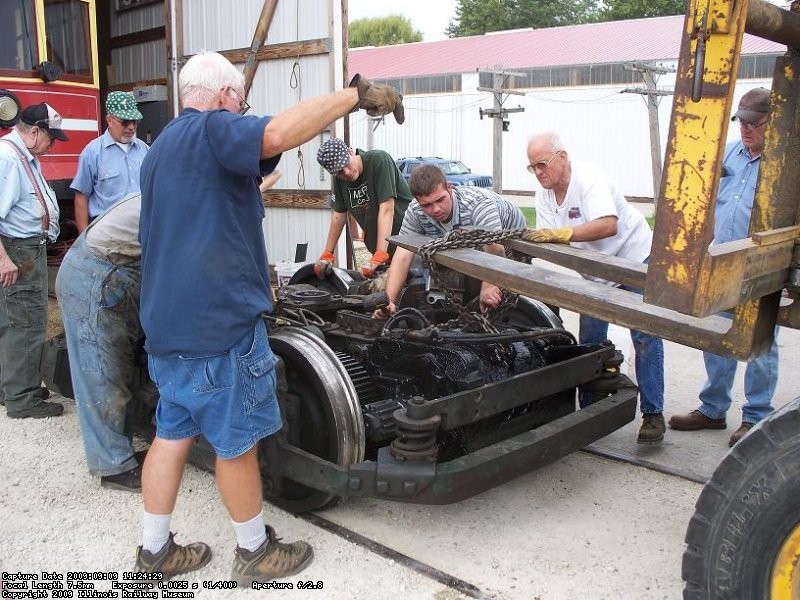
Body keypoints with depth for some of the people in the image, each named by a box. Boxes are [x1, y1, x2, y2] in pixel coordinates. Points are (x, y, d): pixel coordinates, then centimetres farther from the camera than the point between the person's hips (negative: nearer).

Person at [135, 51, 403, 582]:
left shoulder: (162, 148, 20)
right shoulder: (211, 129, -11)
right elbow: (277, 134, -33)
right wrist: (356, 93, -26)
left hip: (169, 320, 10)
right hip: (217, 323, -10)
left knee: (174, 433, 17)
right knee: (238, 441, 5)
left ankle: (155, 550, 28)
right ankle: (255, 551, 23)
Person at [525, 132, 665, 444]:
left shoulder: (589, 179, -26)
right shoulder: (544, 192, -3)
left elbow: (608, 225, -41)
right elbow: (550, 240, -4)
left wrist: (559, 233, -46)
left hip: (635, 257, -7)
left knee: (645, 338, -6)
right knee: (589, 342, 8)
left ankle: (653, 415, 1)